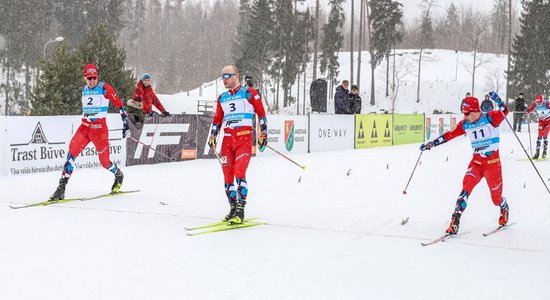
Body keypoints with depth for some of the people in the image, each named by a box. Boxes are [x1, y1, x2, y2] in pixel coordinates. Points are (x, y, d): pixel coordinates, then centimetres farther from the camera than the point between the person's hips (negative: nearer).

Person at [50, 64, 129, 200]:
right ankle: (61, 187, -17)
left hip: (99, 128, -5)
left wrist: (125, 123, -8)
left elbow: (119, 105, -4)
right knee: (72, 152, -15)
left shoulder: (105, 88, -6)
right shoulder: (84, 90, 13)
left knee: (104, 161, 2)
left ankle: (119, 176, 35)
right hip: (84, 127, 5)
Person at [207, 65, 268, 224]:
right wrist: (213, 136, 13)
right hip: (227, 139, 5)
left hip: (244, 138, -5)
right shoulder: (222, 98, 18)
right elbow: (217, 119, 25)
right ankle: (233, 208, 14)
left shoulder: (249, 93, 2)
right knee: (227, 175, 2)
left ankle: (240, 211, -14)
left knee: (239, 173, -17)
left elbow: (261, 113, 4)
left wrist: (263, 133, -1)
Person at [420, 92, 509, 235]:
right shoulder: (465, 124, 4)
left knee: (496, 198, 5)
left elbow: (505, 112, -23)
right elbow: (450, 135, 6)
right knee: (466, 187, -18)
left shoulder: (490, 117, -8)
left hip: (492, 161, -3)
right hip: (476, 161, 3)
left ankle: (504, 208, 42)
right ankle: (455, 221, -19)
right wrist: (432, 143, 2)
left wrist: (497, 100, -40)